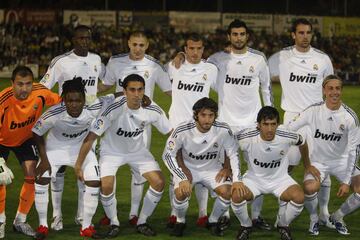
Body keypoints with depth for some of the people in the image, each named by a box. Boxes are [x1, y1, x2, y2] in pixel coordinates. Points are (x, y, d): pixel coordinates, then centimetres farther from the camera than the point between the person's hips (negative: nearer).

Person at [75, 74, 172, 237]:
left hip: (138, 150, 3)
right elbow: (90, 137, -26)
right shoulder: (114, 109, -32)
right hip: (112, 150, -3)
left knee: (159, 182, -11)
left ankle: (142, 223, 10)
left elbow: (171, 134, -5)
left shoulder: (152, 110, -21)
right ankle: (114, 223, 4)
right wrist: (78, 166, -23)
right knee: (106, 186, -24)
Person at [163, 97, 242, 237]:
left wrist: (237, 180, -17)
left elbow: (233, 154, -7)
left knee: (227, 192, -22)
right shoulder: (182, 130, -26)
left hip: (212, 169, 2)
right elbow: (168, 155, -17)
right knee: (181, 193, -29)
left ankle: (213, 221, 7)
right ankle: (180, 222, 4)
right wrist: (182, 178, -28)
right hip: (187, 168, -2)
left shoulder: (223, 130, -21)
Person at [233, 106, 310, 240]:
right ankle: (246, 226, 4)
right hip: (254, 177, -1)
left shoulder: (287, 137, -21)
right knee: (237, 196, -31)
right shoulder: (246, 137, -26)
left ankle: (283, 225, 6)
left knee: (299, 197, -28)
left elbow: (302, 143, 4)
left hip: (280, 178, 1)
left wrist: (307, 166, 17)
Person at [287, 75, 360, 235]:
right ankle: (314, 220, 1)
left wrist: (346, 181, -12)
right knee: (310, 188, -32)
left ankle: (337, 218, 13)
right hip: (318, 161, -2)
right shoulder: (314, 111, -15)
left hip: (342, 161, 2)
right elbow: (289, 128, -7)